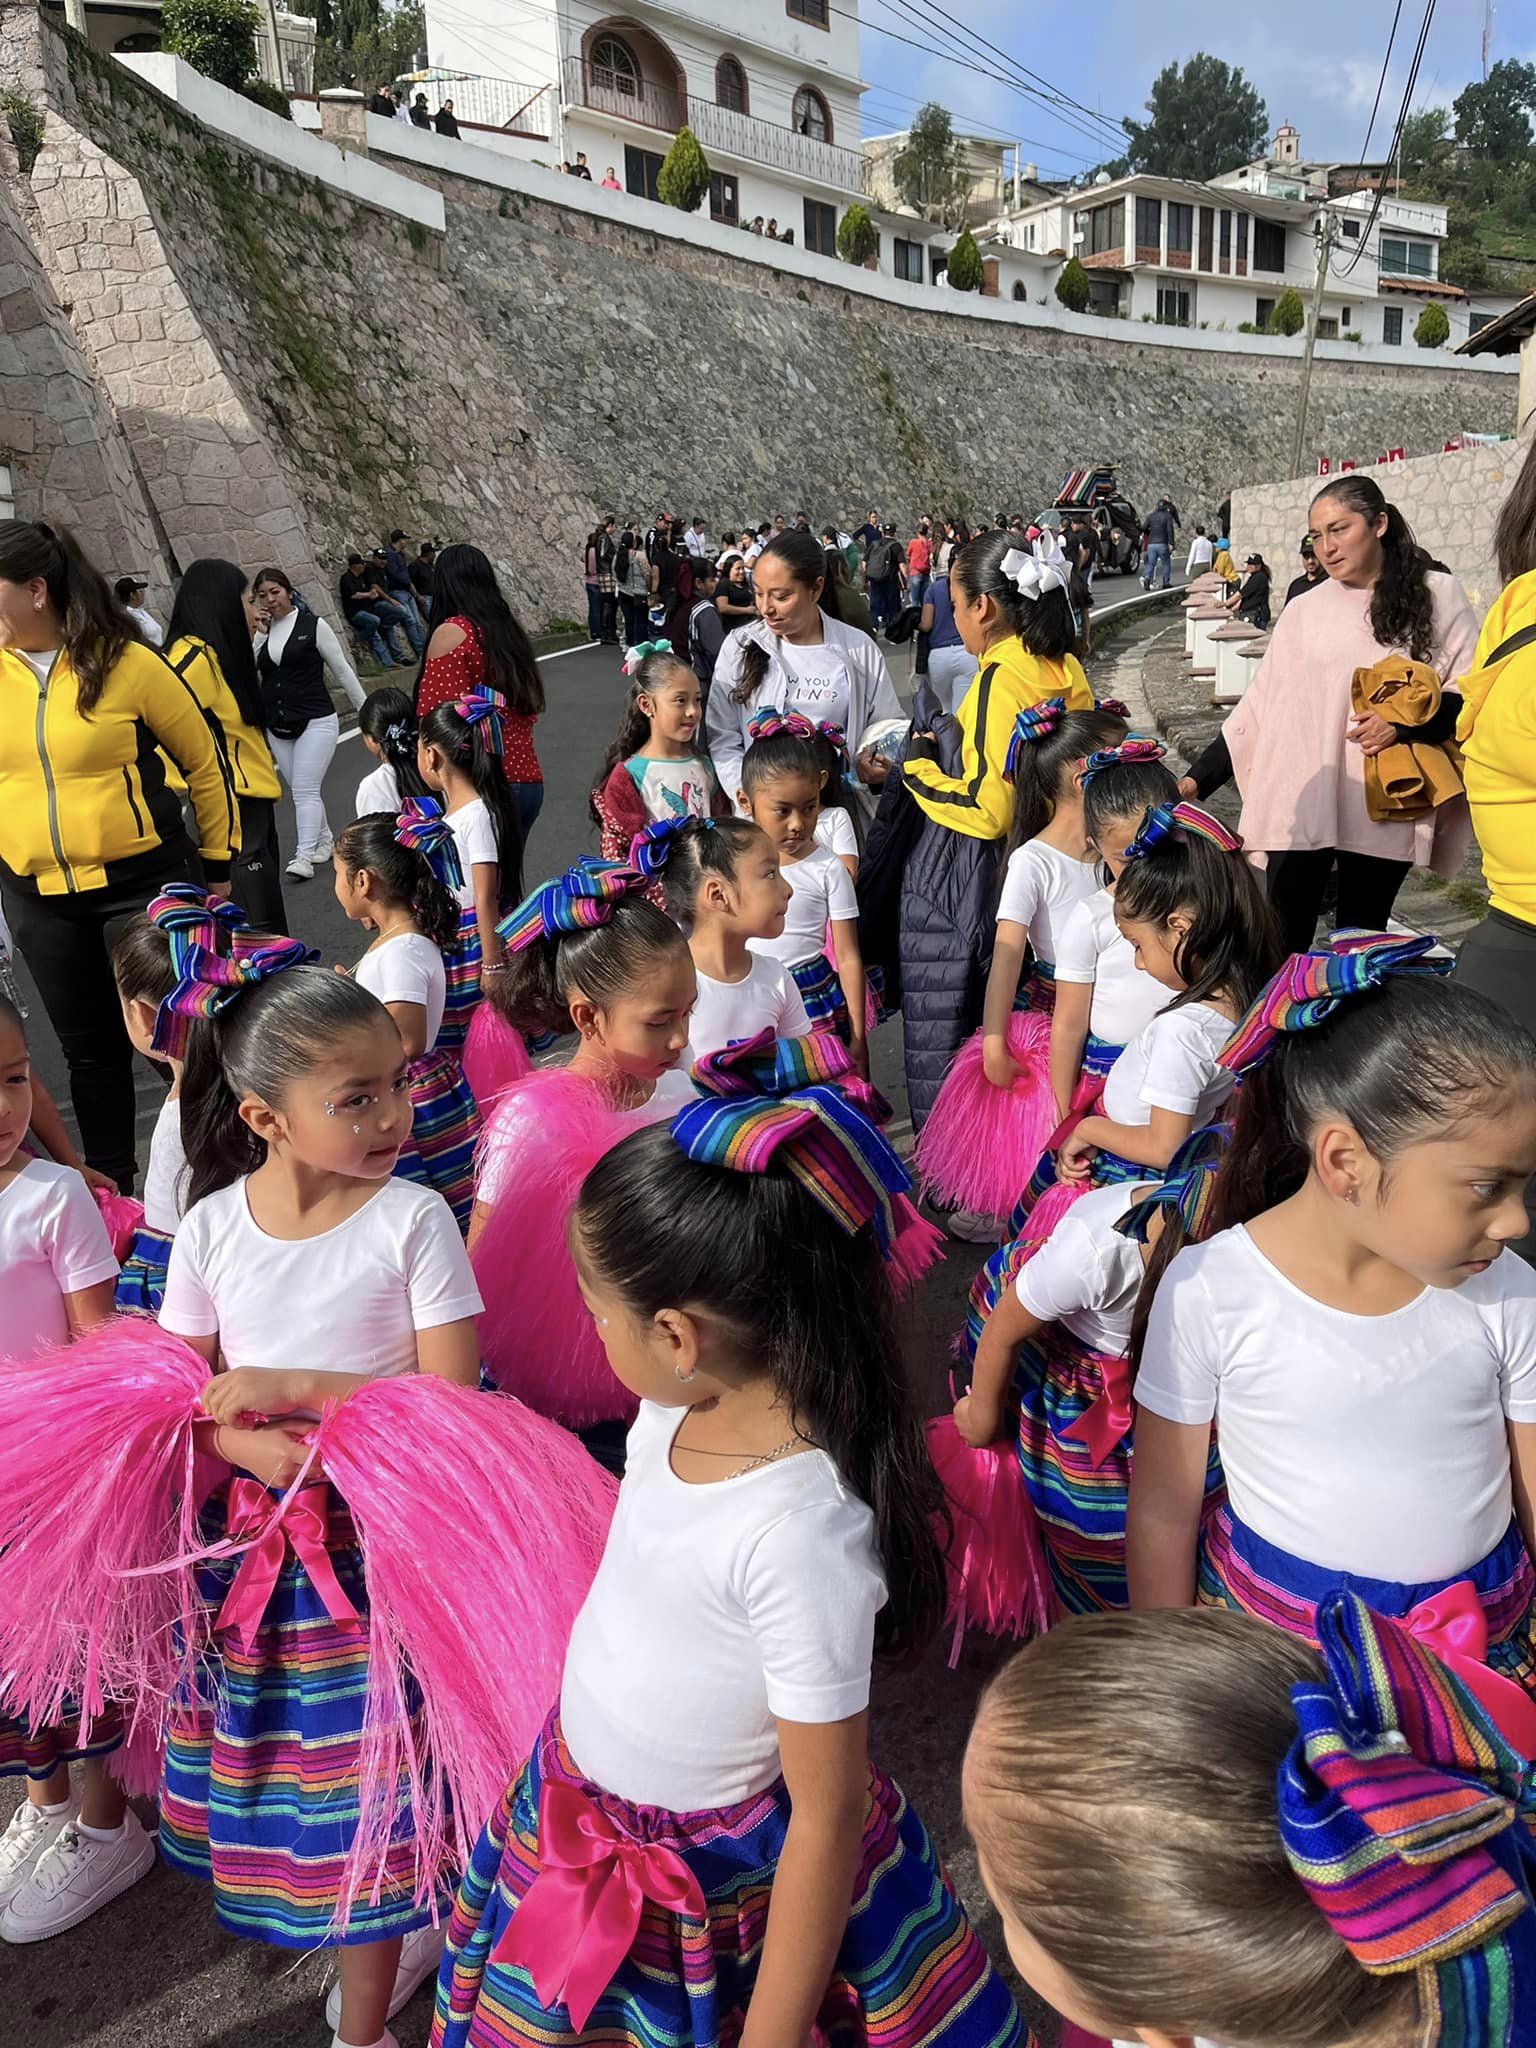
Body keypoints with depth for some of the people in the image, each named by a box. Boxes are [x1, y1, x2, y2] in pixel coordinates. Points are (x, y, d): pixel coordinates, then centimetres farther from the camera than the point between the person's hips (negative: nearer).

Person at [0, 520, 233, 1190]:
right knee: (88, 1048, 16)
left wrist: (218, 865, 2)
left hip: (140, 882, -4)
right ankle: (109, 1186, 30)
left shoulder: (126, 663, -9)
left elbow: (203, 762, -1)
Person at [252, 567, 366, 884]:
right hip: (277, 727, 5)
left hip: (316, 721, -5)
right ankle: (324, 841, 28)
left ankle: (304, 856, -15)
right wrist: (256, 631, -10)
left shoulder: (312, 625, -4)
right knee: (302, 791, 12)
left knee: (305, 790, -13)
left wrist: (365, 711, 2)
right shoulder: (260, 630, 7)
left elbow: (342, 670, 1)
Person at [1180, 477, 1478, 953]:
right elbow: (1257, 709, 10)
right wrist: (1198, 778, 2)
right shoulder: (1303, 613, 10)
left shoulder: (1436, 597, 4)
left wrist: (1406, 723, -16)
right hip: (1297, 806, 1)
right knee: (1282, 948, -2)